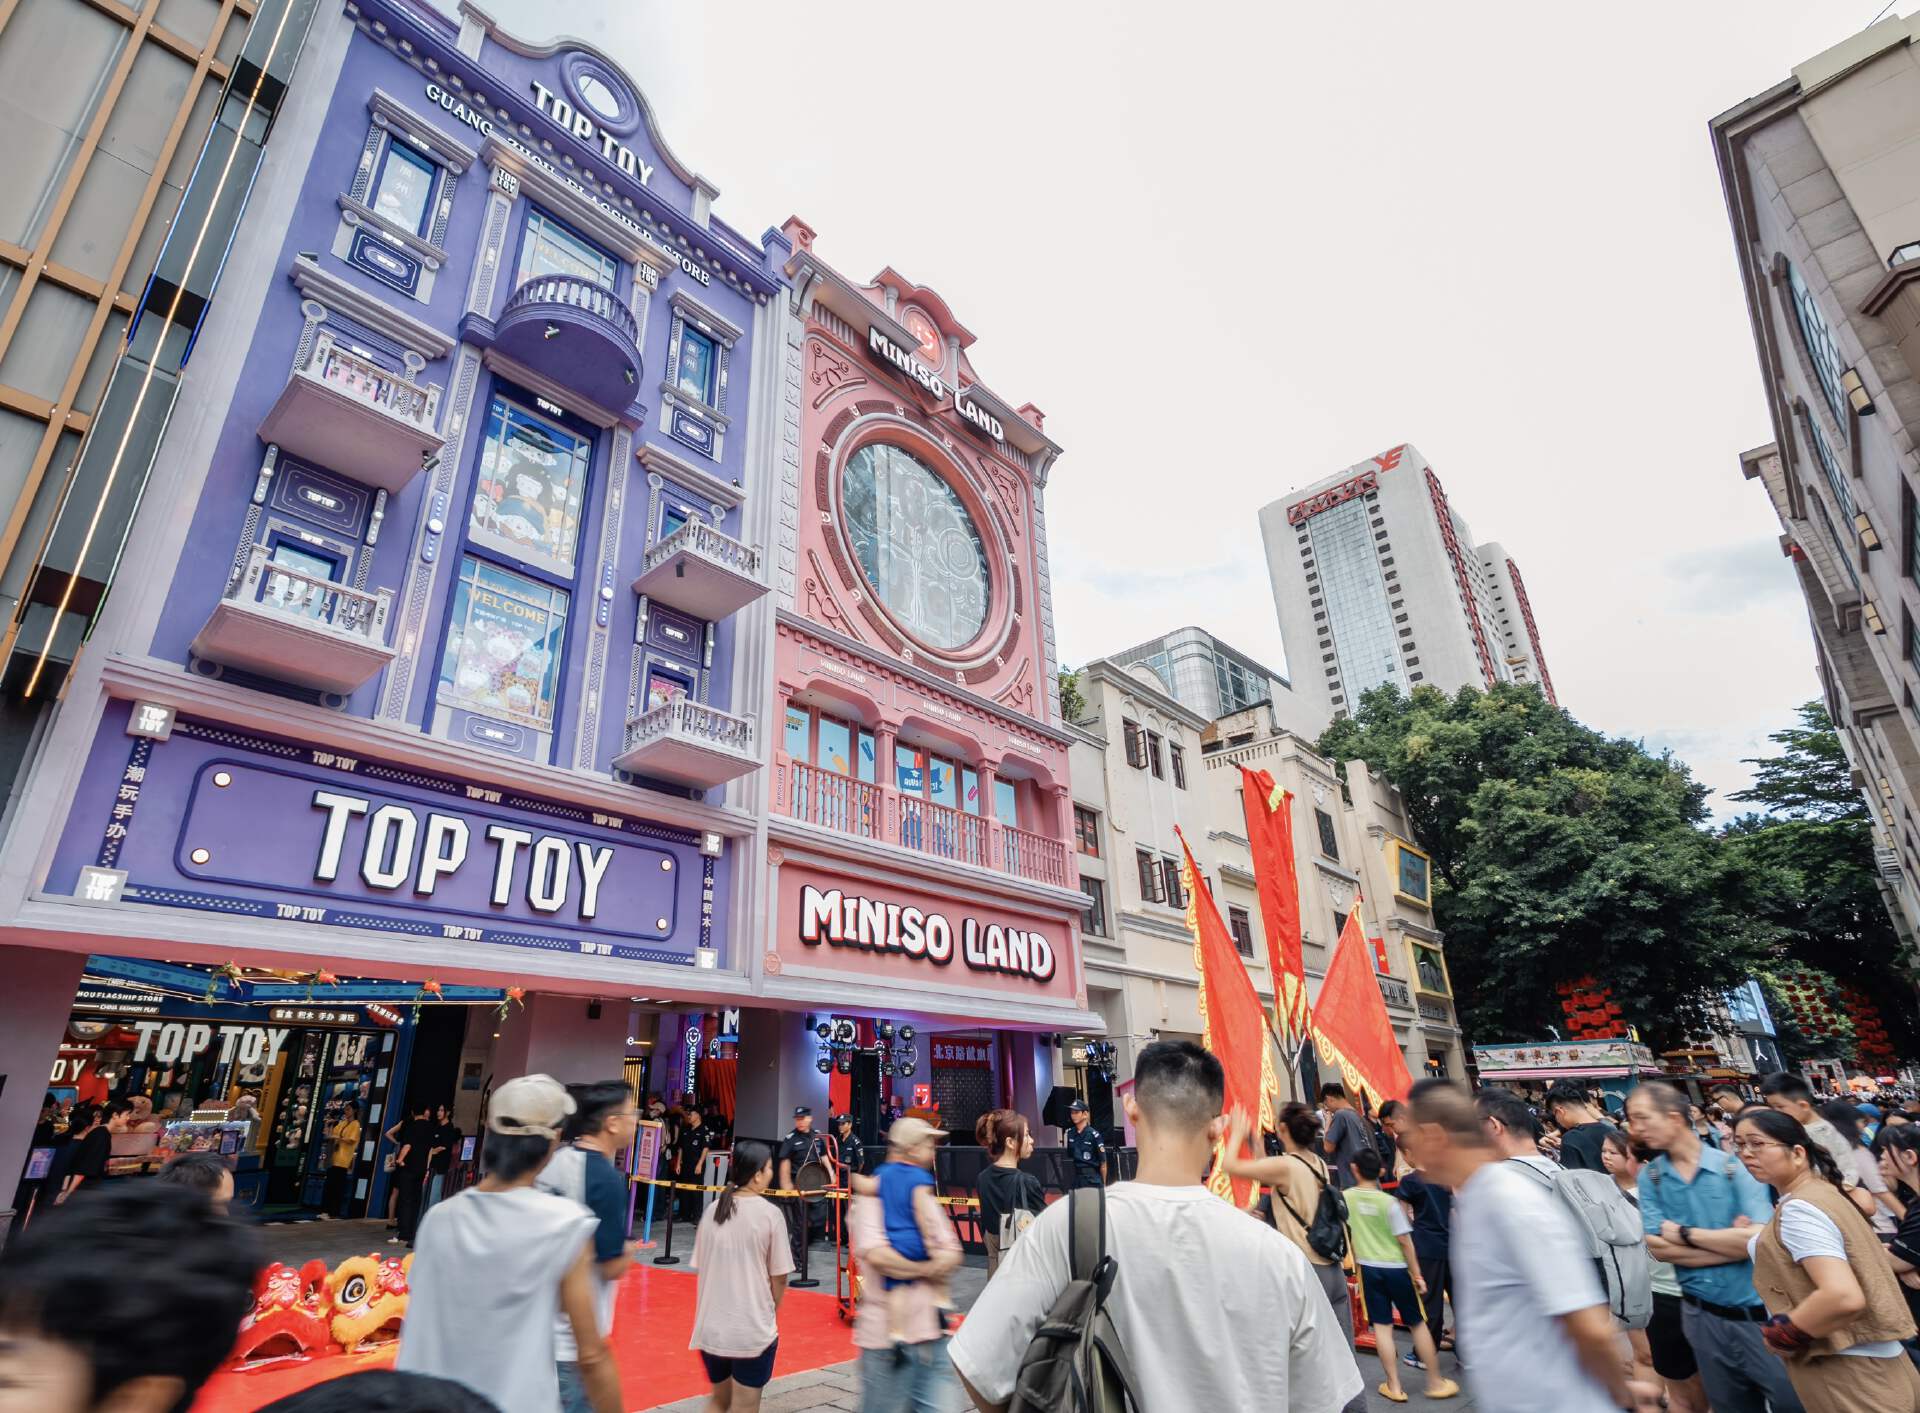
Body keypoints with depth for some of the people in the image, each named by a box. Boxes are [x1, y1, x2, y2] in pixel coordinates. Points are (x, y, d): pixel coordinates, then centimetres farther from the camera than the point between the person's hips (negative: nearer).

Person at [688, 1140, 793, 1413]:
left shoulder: (712, 1210, 1)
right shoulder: (769, 1213, -13)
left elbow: (700, 1269, 7)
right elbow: (779, 1277, -8)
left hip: (710, 1328, 5)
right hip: (753, 1330, -5)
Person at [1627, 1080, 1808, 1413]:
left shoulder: (1732, 1164, -11)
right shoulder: (1649, 1177, -3)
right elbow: (1658, 1248, -9)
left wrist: (1686, 1234, -16)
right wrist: (1731, 1244, -14)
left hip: (1757, 1312, -3)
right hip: (1702, 1317, 3)